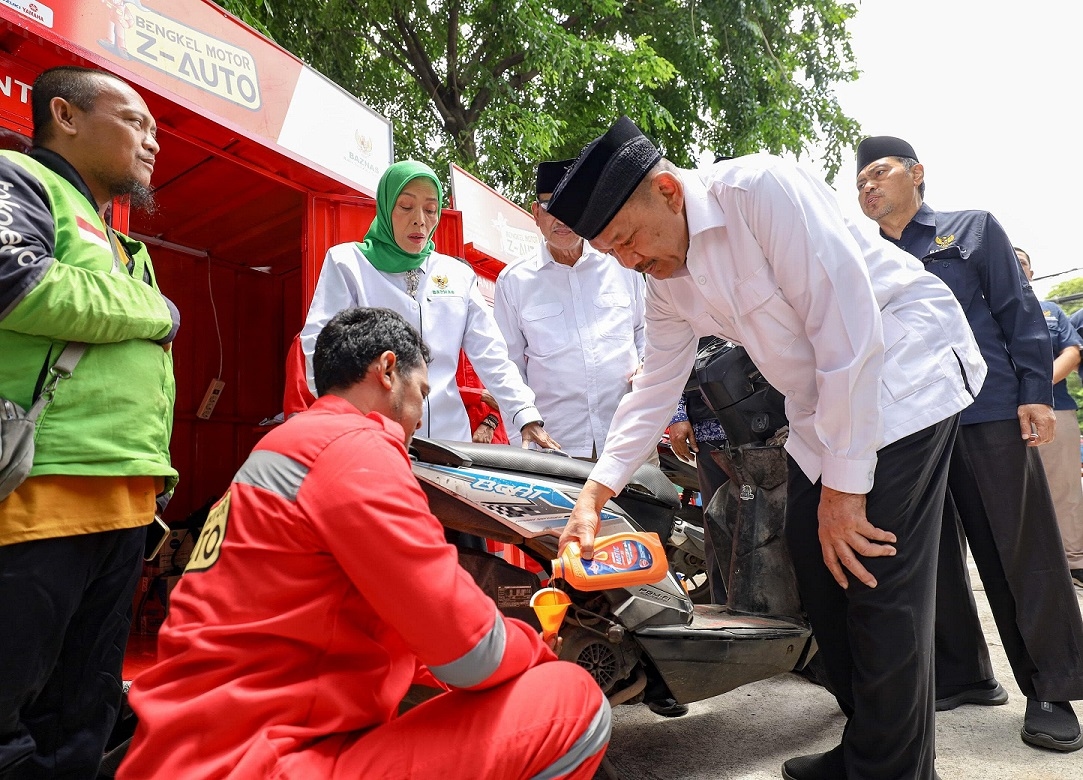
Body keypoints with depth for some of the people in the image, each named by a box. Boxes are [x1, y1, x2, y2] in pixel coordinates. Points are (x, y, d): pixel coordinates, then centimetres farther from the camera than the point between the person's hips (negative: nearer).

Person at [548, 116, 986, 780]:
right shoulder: (666, 282, 1)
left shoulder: (762, 189, -23)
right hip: (819, 410, 8)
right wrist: (596, 493, -3)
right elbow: (656, 389, 6)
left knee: (878, 588, -10)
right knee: (820, 575, 10)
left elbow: (848, 330, -26)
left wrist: (843, 482, -22)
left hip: (904, 371, -8)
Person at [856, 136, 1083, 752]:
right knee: (935, 556, 8)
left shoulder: (973, 229, 9)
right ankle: (963, 674, 21)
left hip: (990, 412, -3)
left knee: (1023, 552, -1)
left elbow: (1020, 312, 3)